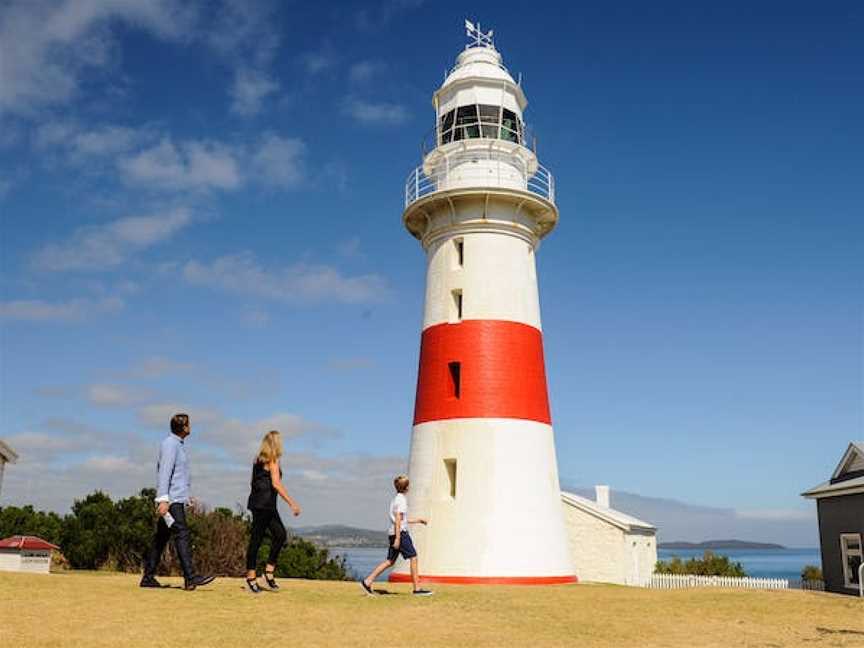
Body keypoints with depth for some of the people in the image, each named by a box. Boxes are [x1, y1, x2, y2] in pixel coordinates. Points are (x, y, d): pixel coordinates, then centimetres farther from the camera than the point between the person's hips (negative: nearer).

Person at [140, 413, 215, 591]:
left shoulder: (177, 444, 20)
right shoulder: (170, 444, -10)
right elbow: (164, 472, -18)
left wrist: (186, 496, 26)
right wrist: (163, 499, -25)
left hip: (176, 499, 10)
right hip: (171, 500, -10)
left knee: (161, 537, 10)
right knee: (182, 534, -15)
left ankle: (148, 577, 14)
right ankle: (190, 577, -21)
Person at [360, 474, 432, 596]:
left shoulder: (395, 499, 19)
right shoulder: (402, 499, -10)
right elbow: (398, 520, -17)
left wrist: (417, 520, 28)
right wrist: (398, 538, -21)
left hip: (394, 532, 9)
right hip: (400, 532, -9)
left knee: (390, 561, 9)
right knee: (413, 558, -3)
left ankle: (367, 582, 5)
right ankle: (417, 589, -2)